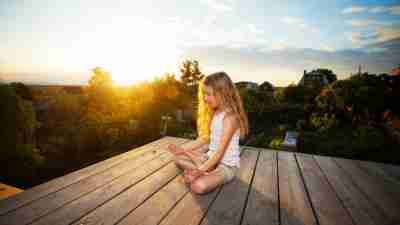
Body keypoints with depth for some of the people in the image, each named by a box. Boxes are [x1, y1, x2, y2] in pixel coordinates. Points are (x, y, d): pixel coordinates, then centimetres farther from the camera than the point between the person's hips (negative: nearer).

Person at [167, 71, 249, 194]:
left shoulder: (230, 117, -22)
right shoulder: (215, 113, 6)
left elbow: (220, 151, -25)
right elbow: (205, 137, 10)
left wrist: (200, 170, -29)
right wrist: (184, 150, 4)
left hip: (227, 165, -9)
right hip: (211, 158, 9)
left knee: (198, 186, -33)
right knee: (178, 158, 8)